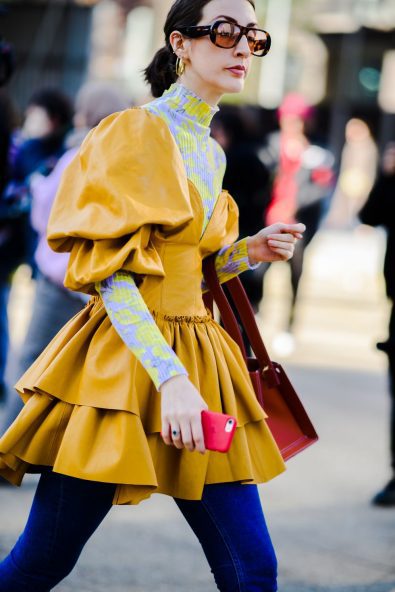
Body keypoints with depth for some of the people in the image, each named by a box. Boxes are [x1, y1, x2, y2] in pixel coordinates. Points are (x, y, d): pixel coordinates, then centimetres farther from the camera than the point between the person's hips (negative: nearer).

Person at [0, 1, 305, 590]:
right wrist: (171, 377, -26)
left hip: (198, 357, 7)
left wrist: (250, 251, 6)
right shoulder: (134, 133, -7)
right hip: (125, 359, -7)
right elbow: (112, 277, -15)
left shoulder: (211, 153, 15)